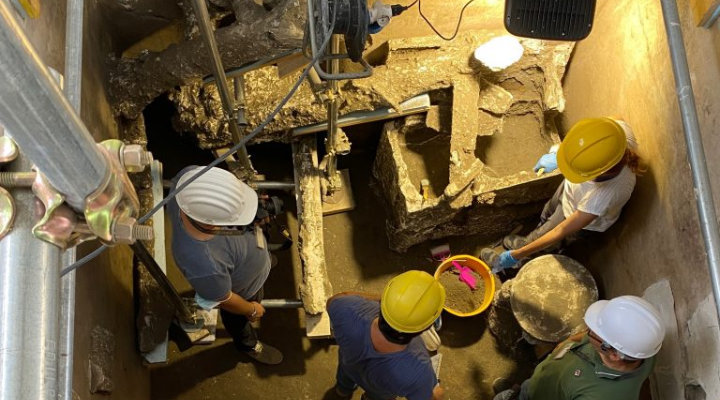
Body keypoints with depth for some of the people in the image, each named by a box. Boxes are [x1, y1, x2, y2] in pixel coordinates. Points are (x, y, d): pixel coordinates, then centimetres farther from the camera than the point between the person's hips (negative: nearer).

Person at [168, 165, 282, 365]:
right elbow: (223, 300, -26)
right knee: (239, 319, 31)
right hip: (241, 289, -4)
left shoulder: (192, 175, -39)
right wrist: (252, 310, -5)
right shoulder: (204, 264, -49)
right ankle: (248, 344, 63)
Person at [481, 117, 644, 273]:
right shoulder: (617, 128, -38)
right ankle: (526, 242, 63)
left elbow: (562, 231, -32)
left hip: (582, 220, -5)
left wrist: (515, 256, -22)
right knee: (546, 216, 32)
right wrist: (558, 157, -2)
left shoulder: (604, 195, -48)